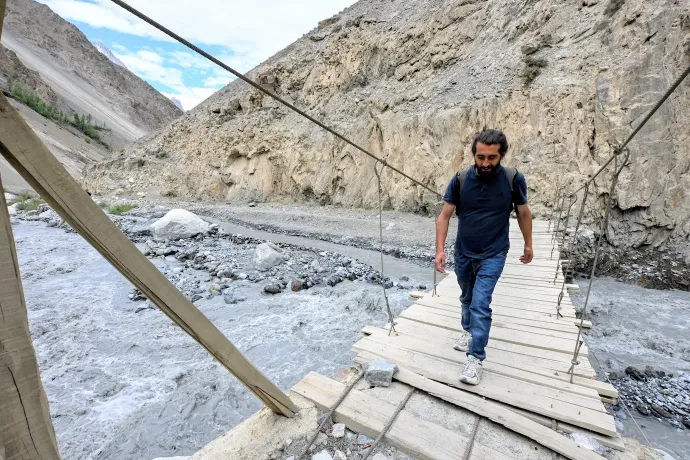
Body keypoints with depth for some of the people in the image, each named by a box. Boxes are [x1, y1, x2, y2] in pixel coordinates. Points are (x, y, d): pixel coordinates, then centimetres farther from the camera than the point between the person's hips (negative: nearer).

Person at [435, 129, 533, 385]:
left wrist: (528, 244, 11)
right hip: (463, 253, 2)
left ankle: (475, 358, 6)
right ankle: (468, 330, 47)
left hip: (493, 255, -2)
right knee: (467, 298, 21)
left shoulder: (514, 179, -13)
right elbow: (445, 215, -10)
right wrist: (440, 249, -17)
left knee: (480, 304, -9)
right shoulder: (460, 179, -13)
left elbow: (523, 213, 2)